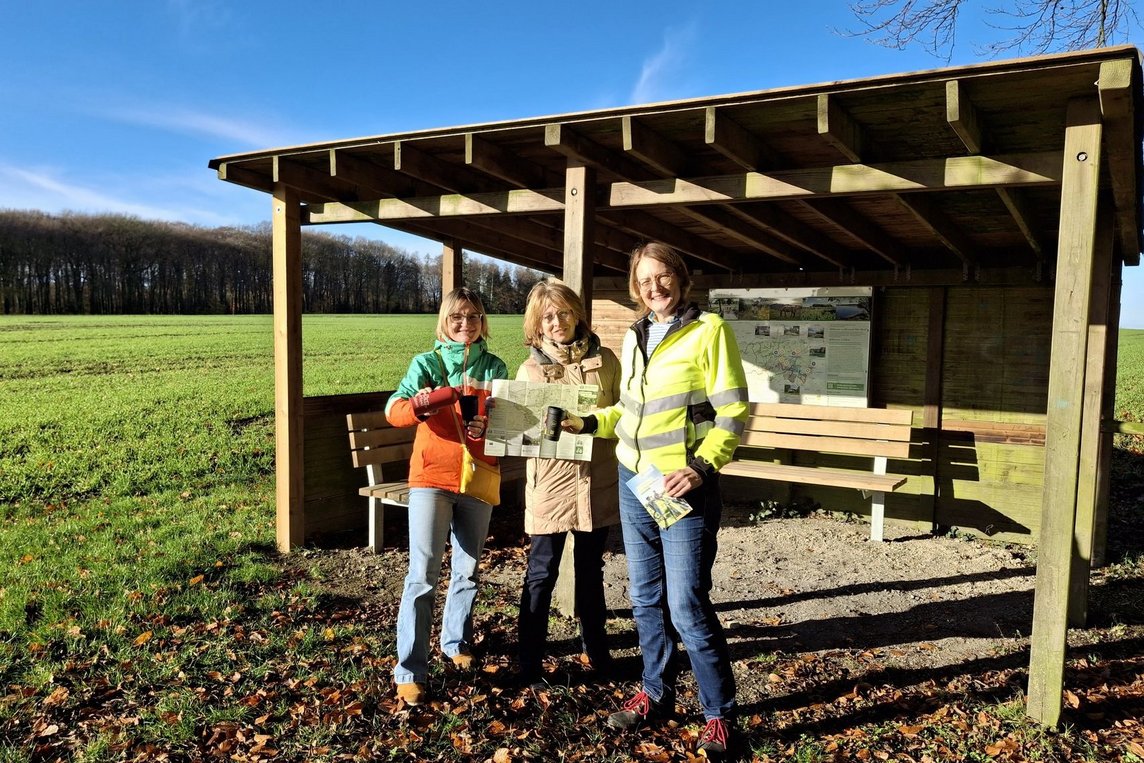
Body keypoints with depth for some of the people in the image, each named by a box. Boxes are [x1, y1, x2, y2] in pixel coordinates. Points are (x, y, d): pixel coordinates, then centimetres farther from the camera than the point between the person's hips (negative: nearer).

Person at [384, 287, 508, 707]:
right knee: (423, 575, -7)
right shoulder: (427, 363, -1)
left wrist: (488, 427, -21)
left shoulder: (495, 368, 5)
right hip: (431, 478, -3)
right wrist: (417, 406, -36)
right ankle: (411, 670, 0)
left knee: (467, 571, 15)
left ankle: (457, 641, 36)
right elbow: (393, 409, -14)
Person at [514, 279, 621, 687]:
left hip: (596, 481, 2)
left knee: (590, 569, 17)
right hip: (550, 483, -2)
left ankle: (596, 650, 34)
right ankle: (529, 661, 16)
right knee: (541, 574, 4)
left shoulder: (604, 361, 2)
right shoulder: (529, 370, 0)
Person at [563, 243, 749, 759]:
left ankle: (718, 713, 14)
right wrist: (590, 423, 5)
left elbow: (733, 412, -11)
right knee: (646, 599, 15)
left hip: (684, 487, -6)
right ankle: (656, 693, 32)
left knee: (687, 605, -5)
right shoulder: (634, 337, 11)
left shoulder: (709, 331, -7)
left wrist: (702, 467, -19)